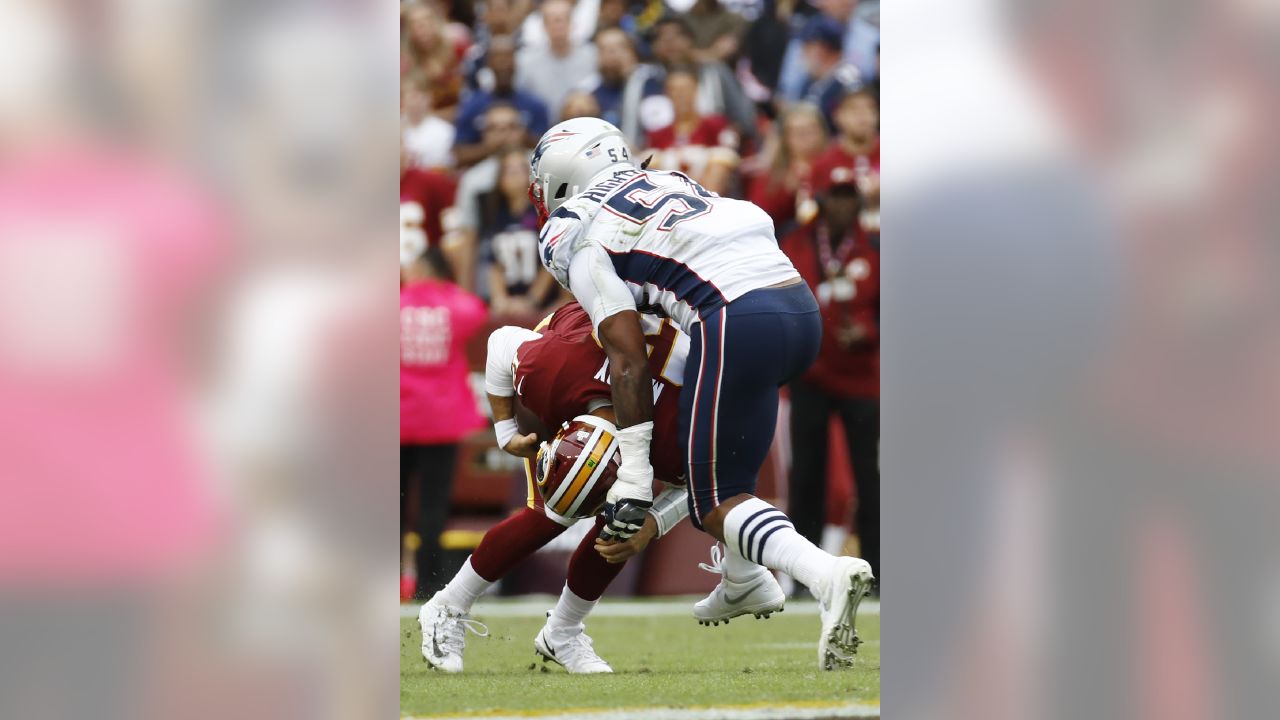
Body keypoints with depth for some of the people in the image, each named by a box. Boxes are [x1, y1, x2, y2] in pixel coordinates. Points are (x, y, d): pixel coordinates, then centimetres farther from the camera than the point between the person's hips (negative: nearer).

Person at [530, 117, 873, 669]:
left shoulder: (576, 237, 6)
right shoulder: (668, 182, 28)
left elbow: (628, 363, -1)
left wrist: (633, 477, 0)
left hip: (739, 323, -8)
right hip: (804, 308, 8)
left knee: (715, 501, 3)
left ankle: (825, 575, -22)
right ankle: (744, 578, 29)